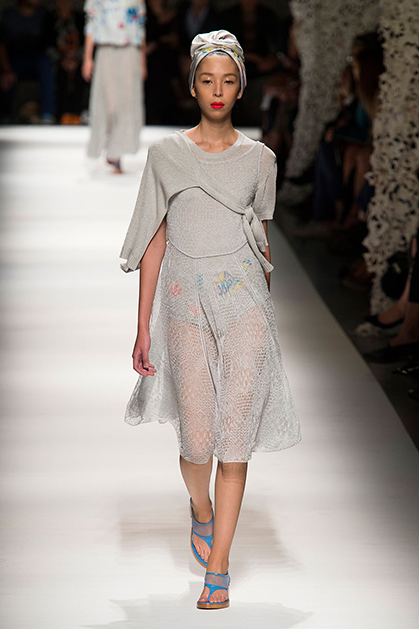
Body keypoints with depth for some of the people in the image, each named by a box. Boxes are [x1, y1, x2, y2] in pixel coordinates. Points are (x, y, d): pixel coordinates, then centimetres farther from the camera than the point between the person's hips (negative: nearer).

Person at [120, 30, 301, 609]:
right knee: (197, 441, -2)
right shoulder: (166, 154, 4)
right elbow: (154, 244, 4)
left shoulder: (259, 159, 6)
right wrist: (144, 328, 1)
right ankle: (200, 509, 33)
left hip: (245, 305, 0)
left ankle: (218, 568, 7)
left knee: (236, 439, -3)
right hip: (186, 306, 0)